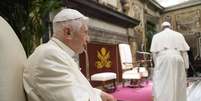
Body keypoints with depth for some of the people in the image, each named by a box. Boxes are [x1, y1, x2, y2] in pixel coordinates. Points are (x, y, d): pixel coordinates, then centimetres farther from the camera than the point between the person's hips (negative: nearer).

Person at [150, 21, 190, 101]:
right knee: (178, 85, 13)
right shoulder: (179, 35, 17)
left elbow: (154, 52, 3)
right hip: (177, 61, 3)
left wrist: (157, 65, 8)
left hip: (163, 61, -2)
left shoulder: (156, 36, 12)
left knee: (161, 85, -4)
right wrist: (185, 66, 11)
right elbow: (184, 51, 9)